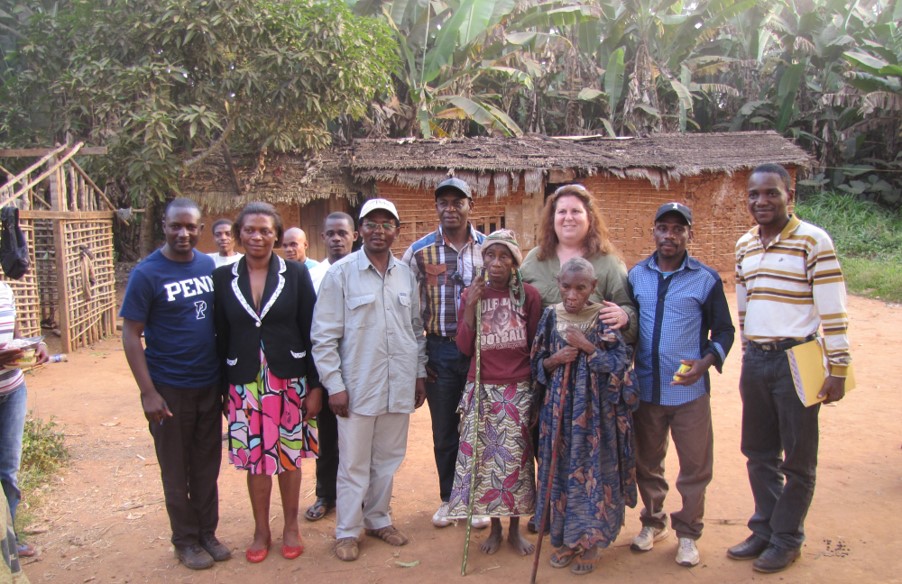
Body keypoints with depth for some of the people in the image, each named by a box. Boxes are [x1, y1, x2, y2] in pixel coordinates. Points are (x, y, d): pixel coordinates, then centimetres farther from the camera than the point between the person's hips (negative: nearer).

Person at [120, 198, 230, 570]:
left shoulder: (210, 266, 3)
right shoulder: (147, 273, -10)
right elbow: (131, 335, -10)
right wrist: (148, 392, -14)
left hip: (209, 385, 4)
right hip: (170, 389, -4)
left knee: (207, 466, 14)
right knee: (176, 470, 11)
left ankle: (207, 532, 30)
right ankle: (185, 540, 26)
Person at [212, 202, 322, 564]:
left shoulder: (296, 274, -3)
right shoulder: (223, 278, 1)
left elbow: (310, 332, -3)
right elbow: (221, 337, 3)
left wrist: (315, 385, -5)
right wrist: (222, 389, 2)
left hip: (289, 381, -1)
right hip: (245, 384, 1)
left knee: (289, 457, 10)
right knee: (255, 459, 10)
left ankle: (291, 527, 30)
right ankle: (261, 531, 30)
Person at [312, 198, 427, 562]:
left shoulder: (406, 274, 6)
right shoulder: (341, 273, -7)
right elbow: (324, 335, -7)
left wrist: (420, 374, 12)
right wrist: (334, 385, -10)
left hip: (399, 386, 4)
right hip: (358, 387, -4)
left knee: (388, 459, 15)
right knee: (354, 463, 6)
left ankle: (378, 519, 33)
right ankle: (347, 531, 22)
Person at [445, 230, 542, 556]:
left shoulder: (529, 295, -2)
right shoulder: (471, 295, 3)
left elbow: (537, 345, 4)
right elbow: (464, 348, -1)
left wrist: (537, 389, 2)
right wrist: (471, 306, -11)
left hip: (518, 391, -1)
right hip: (482, 391, 1)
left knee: (516, 458, 5)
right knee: (485, 457, 4)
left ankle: (515, 528, 23)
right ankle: (494, 528, 21)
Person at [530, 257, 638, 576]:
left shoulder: (605, 318, -5)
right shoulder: (551, 316, 3)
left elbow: (620, 365, -10)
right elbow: (537, 364, 8)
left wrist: (586, 347, -16)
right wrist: (554, 360, -11)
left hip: (595, 410, -2)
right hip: (559, 408, 3)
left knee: (592, 470, 3)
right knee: (560, 469, 8)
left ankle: (589, 541, 19)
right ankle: (563, 538, 24)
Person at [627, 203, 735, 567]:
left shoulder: (706, 279, -4)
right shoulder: (636, 275, 4)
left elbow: (723, 330, 2)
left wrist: (706, 361, -14)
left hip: (690, 391, -2)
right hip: (645, 389, 3)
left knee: (695, 467, 8)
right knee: (646, 463, 16)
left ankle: (687, 533, 27)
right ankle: (653, 522, 37)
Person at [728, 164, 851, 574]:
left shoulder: (813, 241, -9)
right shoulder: (744, 246, 9)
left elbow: (833, 310, -11)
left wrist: (838, 369, -12)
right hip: (755, 360, 6)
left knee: (797, 458, 8)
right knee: (758, 452, 14)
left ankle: (787, 540, 22)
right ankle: (764, 530, 29)